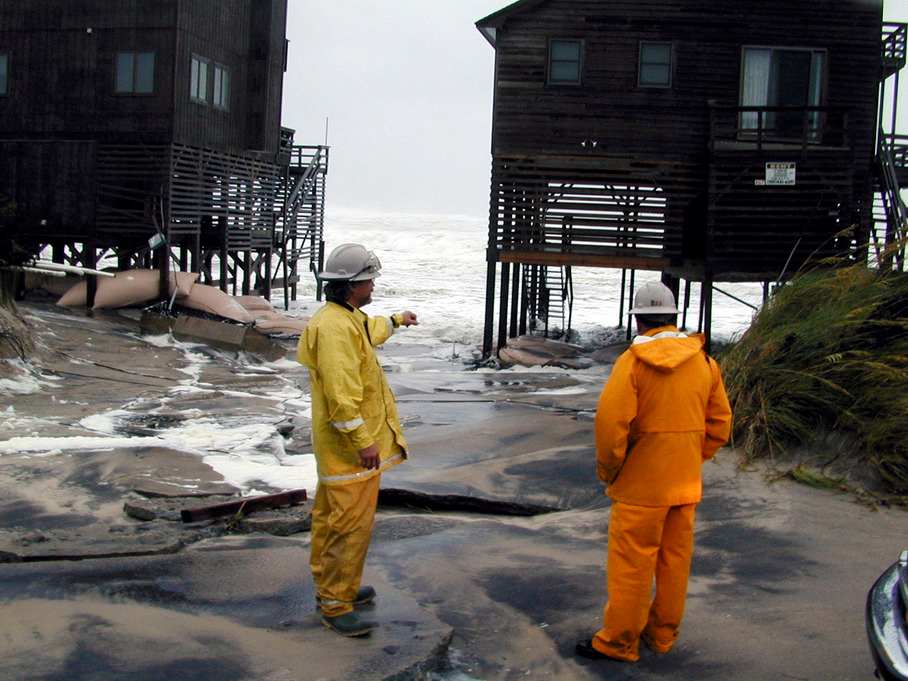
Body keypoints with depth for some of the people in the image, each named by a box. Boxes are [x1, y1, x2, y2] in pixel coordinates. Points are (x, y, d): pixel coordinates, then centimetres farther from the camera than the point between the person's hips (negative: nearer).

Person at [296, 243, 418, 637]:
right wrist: (363, 440, -27)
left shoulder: (349, 319, 13)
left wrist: (395, 321, 58)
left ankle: (330, 586, 33)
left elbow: (368, 332, 41)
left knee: (331, 517, 20)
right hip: (350, 447, -11)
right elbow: (341, 392, -28)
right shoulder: (334, 327, -22)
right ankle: (335, 605, 1)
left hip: (340, 447, 11)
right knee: (352, 523, -7)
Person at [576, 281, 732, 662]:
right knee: (675, 559, 15)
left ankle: (619, 641, 12)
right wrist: (693, 459, 17)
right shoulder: (704, 361, 4)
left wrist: (608, 469, -6)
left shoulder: (634, 361, -15)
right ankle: (662, 634, 27)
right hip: (686, 482, 6)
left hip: (641, 484, -6)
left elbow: (610, 420, -20)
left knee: (631, 562, 3)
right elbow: (719, 420, 10)